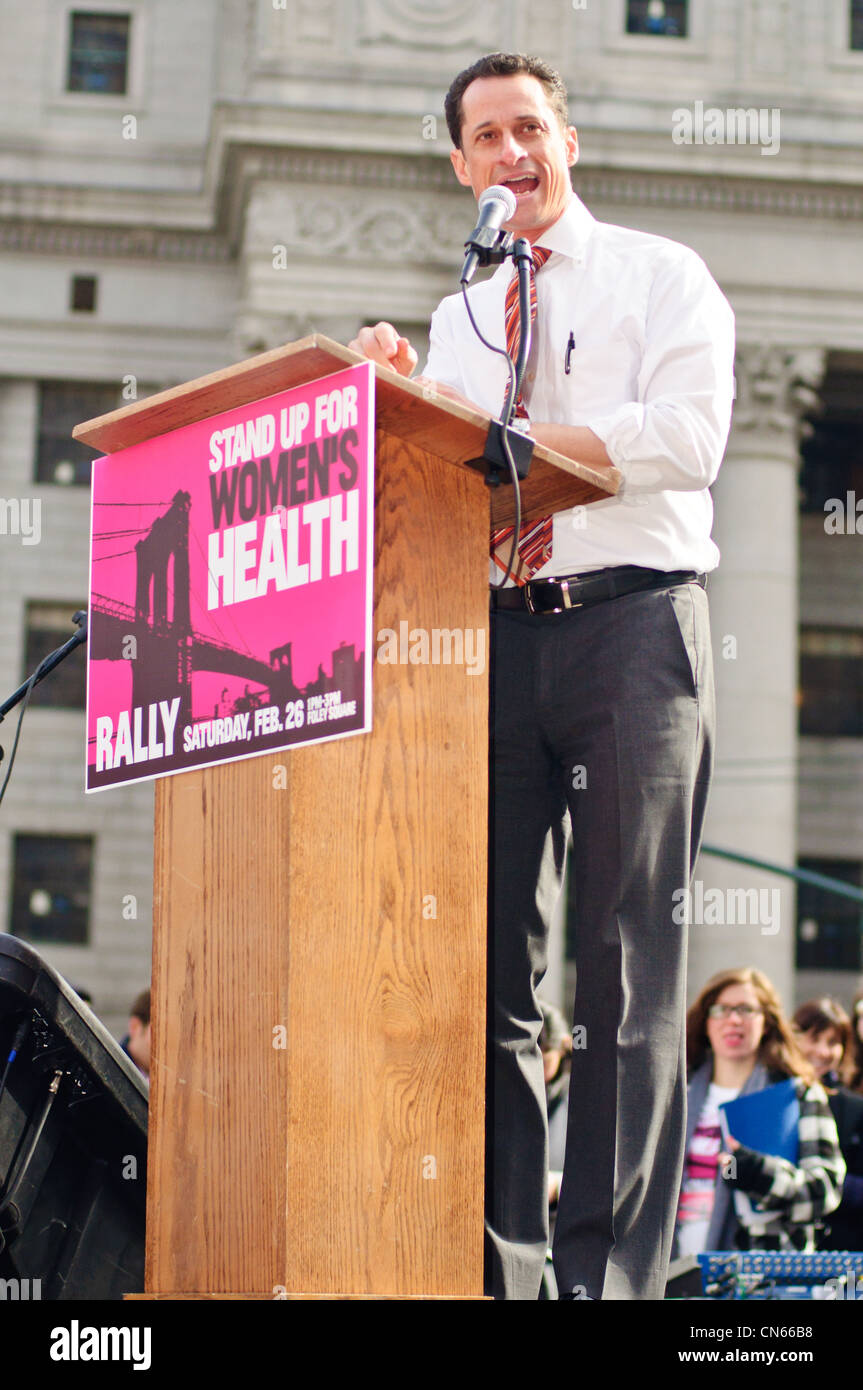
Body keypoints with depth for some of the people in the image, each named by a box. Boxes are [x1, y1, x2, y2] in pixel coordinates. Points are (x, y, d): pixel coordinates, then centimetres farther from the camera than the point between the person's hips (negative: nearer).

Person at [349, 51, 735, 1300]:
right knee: (491, 955, 0)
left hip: (633, 621, -4)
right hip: (497, 630, 5)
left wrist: (502, 434, -9)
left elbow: (687, 437, -9)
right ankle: (494, 1266, 2)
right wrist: (400, 401, -3)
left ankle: (612, 1270, -8)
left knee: (630, 961, -8)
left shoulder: (662, 278, 8)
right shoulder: (458, 321, 23)